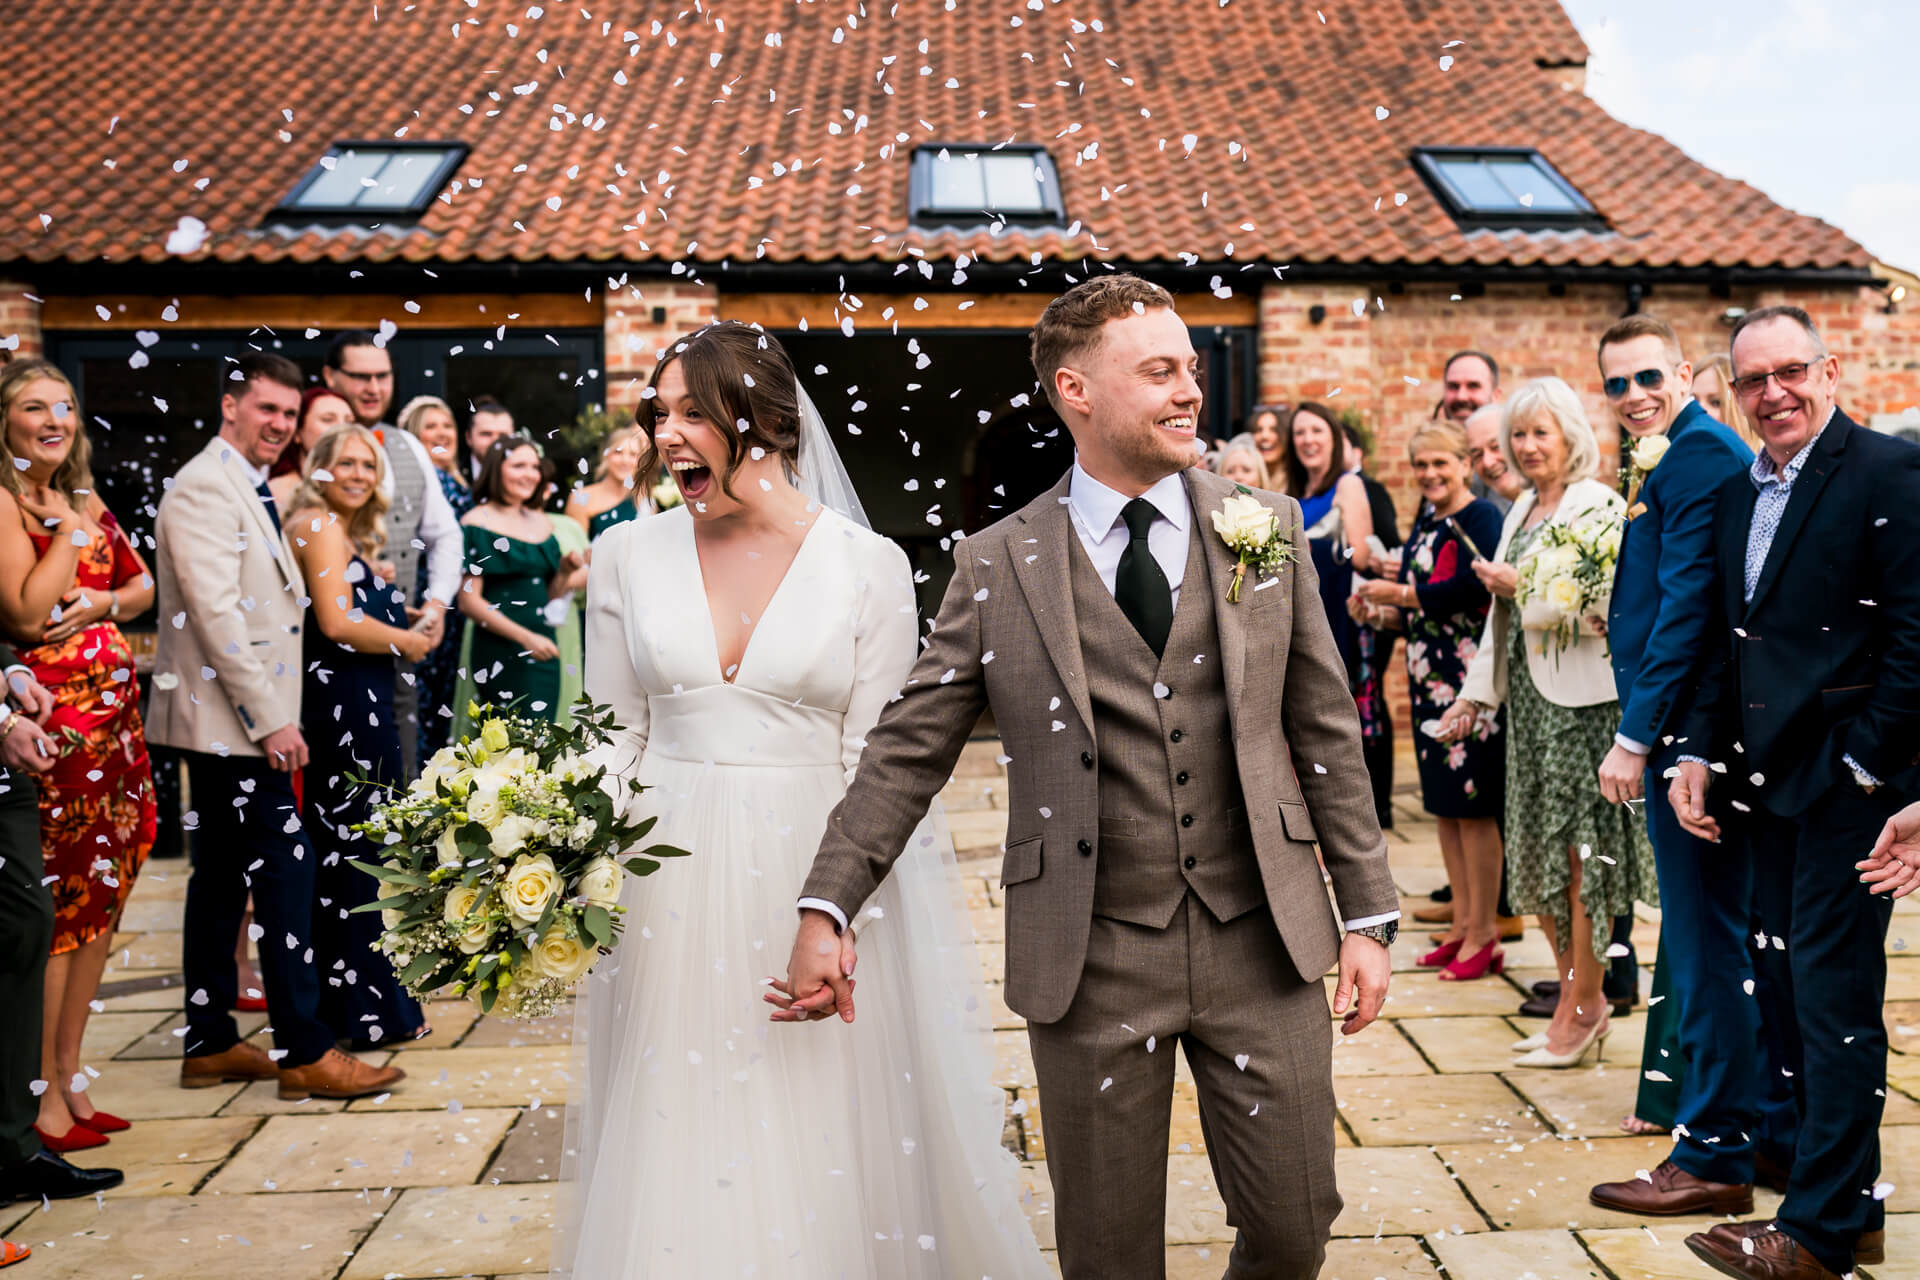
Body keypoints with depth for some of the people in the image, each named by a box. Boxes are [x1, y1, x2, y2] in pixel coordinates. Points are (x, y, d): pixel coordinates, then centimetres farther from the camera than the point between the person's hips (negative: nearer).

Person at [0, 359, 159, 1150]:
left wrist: (104, 602, -2)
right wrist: (69, 531, -10)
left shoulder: (85, 499, 15)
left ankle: (71, 1077, 22)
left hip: (114, 714, 8)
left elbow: (144, 586, 18)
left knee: (101, 902, 11)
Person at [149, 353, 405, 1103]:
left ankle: (209, 1043, 22)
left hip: (243, 721, 10)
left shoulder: (253, 489, 18)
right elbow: (215, 613, -20)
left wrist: (273, 714, 15)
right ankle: (305, 1053, -3)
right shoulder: (204, 487, -13)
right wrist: (270, 721, -21)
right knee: (286, 868, -9)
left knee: (223, 877, 13)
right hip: (230, 717, -10)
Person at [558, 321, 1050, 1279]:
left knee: (823, 1149, 8)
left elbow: (874, 761, -4)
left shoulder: (871, 566, -4)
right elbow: (613, 740, 7)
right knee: (674, 1152, 11)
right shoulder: (628, 555, 3)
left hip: (820, 877, -2)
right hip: (669, 888, 2)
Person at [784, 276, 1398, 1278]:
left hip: (1263, 942, 2)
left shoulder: (1267, 529, 4)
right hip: (1090, 961, -1)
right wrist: (825, 909, -9)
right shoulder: (996, 567, -2)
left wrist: (1366, 913, 5)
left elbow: (1324, 730, 6)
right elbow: (907, 751, -1)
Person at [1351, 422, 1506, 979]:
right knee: (1443, 804, 13)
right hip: (1430, 677, 9)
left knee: (1473, 804, -3)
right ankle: (1462, 923, 23)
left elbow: (1470, 589, -24)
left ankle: (1484, 934, 7)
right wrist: (1380, 614, 1)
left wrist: (1397, 592, -17)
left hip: (1471, 678, -9)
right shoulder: (1425, 522, 16)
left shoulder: (1480, 517, -9)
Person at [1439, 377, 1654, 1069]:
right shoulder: (1522, 510, 15)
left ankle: (1580, 1010, 9)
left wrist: (1524, 587, -16)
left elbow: (1608, 606, -19)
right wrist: (1477, 694, 16)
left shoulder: (1598, 506, -9)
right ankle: (1582, 1002, 23)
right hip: (1528, 696, 8)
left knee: (1580, 852, -2)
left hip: (1580, 697, -8)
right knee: (1539, 852, 11)